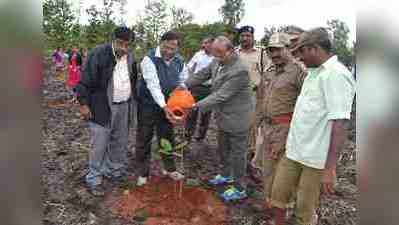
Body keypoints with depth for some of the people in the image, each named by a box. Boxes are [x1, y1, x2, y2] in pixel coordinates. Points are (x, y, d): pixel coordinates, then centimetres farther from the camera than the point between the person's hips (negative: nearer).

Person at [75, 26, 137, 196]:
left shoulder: (130, 57, 6)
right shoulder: (98, 54, -12)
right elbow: (85, 80, -10)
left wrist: (130, 99, 18)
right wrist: (83, 103, -12)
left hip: (124, 107, 6)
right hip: (102, 107, -6)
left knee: (120, 143, 16)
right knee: (99, 145, 0)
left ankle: (115, 172, 34)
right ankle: (94, 180, 16)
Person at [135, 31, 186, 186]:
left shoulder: (179, 61, -1)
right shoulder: (149, 59, -19)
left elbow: (183, 81, 9)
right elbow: (153, 84, -28)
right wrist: (164, 106, -38)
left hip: (167, 105, 5)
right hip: (148, 105, -4)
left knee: (167, 138, 16)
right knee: (144, 140, 7)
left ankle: (169, 168, 33)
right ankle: (143, 173, 23)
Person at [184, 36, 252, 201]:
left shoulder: (239, 71, -27)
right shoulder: (217, 62, -1)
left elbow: (221, 95, -29)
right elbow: (202, 74, 7)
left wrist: (197, 106, -28)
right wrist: (184, 85, -9)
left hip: (236, 119, -8)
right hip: (223, 117, 8)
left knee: (237, 153, 6)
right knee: (223, 149, 24)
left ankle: (239, 189, 23)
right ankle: (226, 175, 46)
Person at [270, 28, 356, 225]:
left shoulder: (336, 74, -17)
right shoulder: (313, 72, 11)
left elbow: (338, 124, -23)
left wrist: (330, 168, -24)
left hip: (316, 158, -8)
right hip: (293, 150, 8)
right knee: (277, 197, 16)